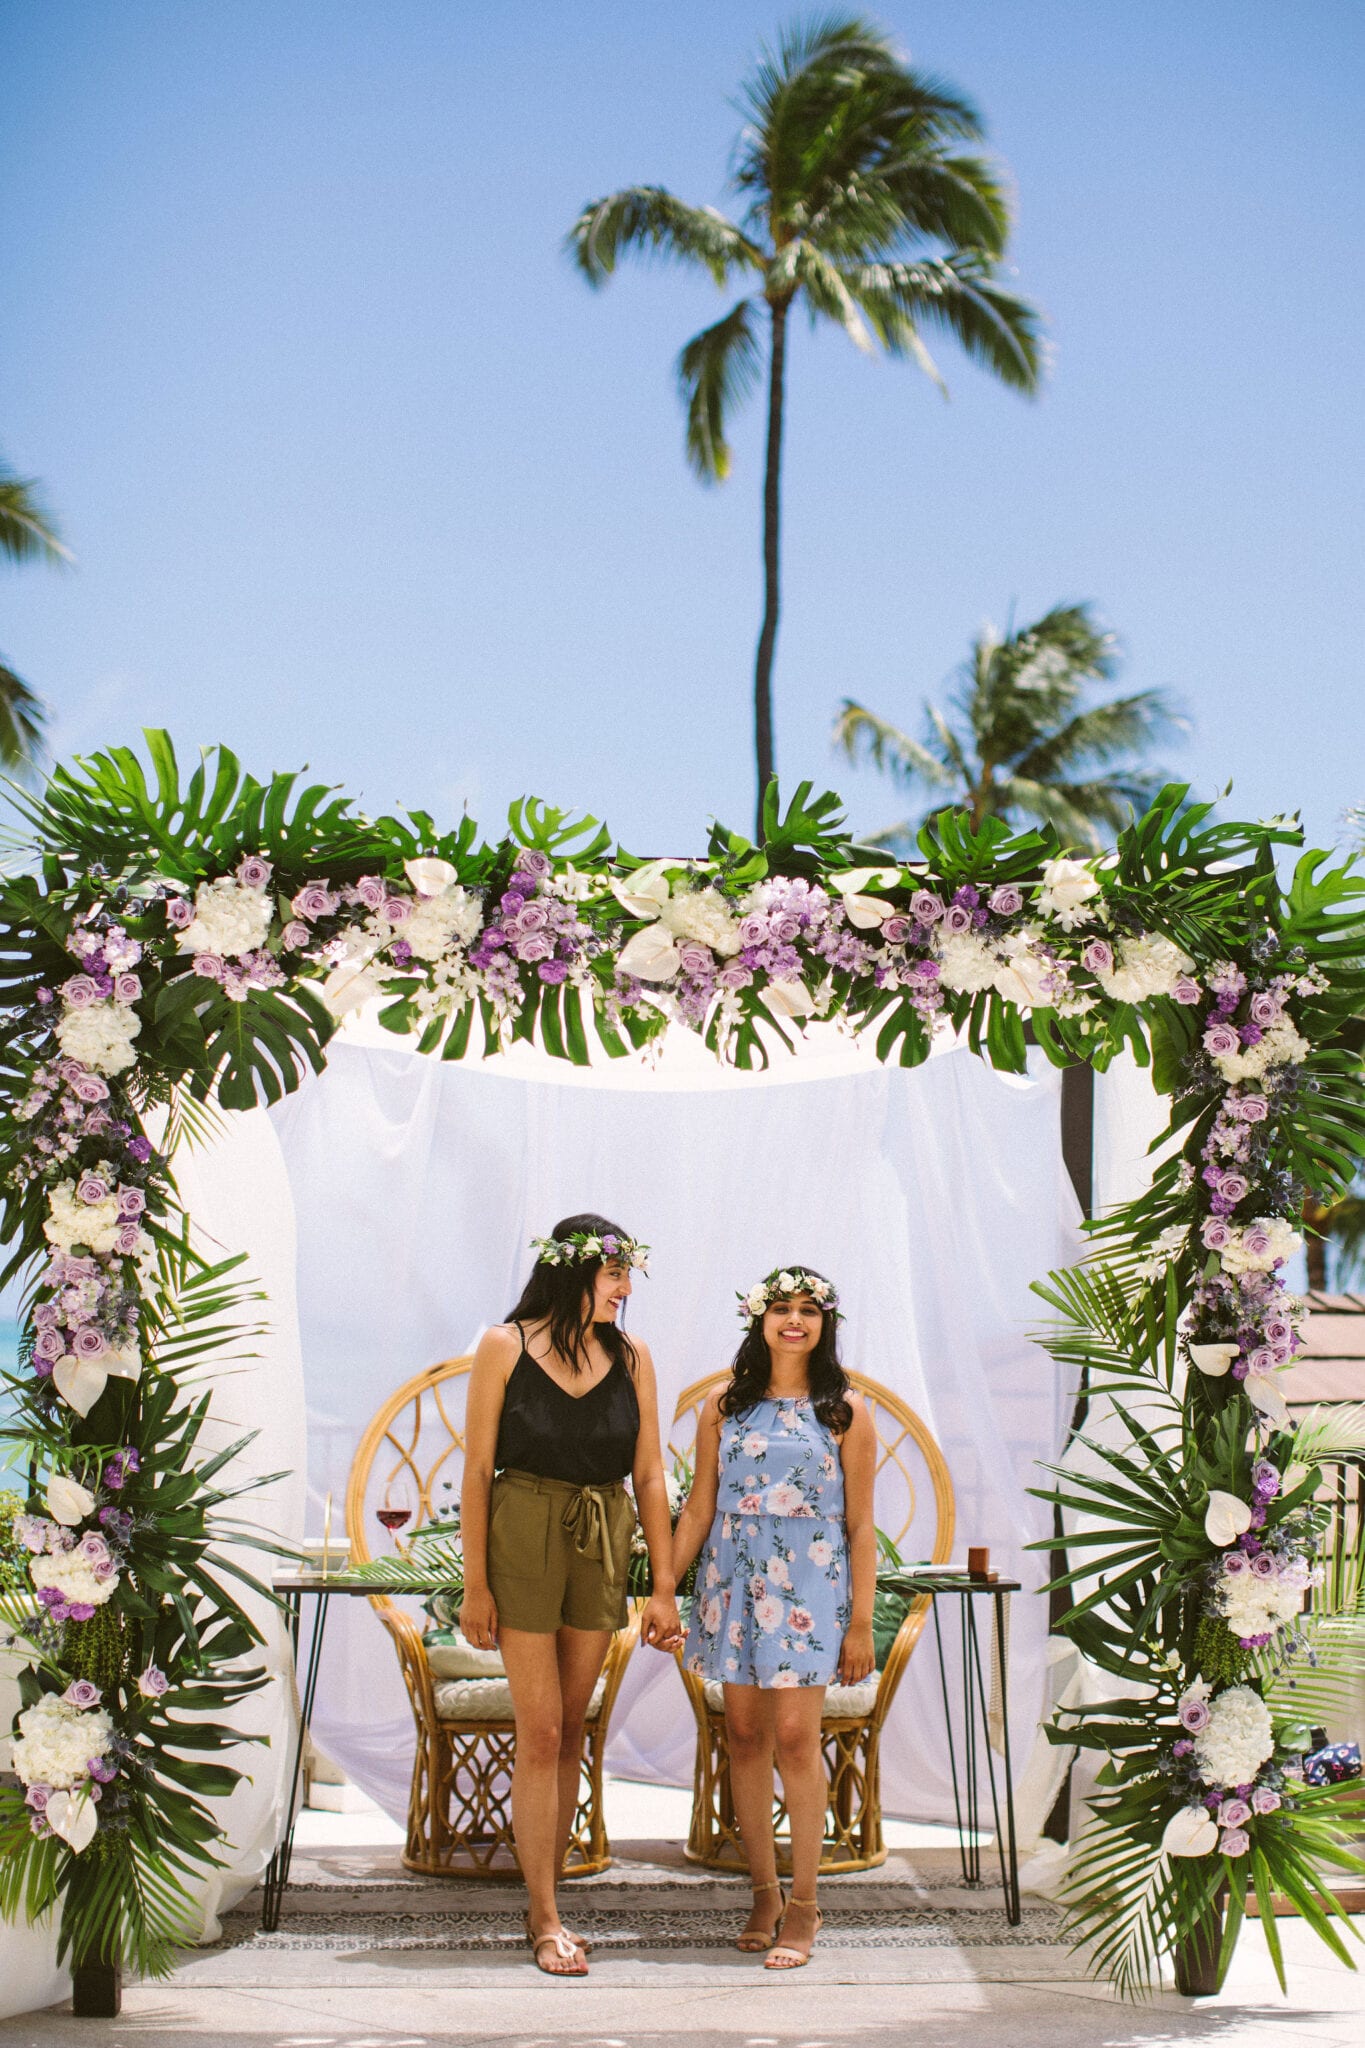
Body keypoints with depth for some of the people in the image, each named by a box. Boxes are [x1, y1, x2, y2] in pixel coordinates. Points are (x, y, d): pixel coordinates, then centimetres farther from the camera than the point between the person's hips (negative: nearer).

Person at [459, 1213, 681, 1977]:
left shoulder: (630, 1357, 5)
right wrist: (476, 1584, -8)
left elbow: (649, 1476, 6)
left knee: (570, 1732, 7)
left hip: (603, 1544, 3)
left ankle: (545, 1897, 16)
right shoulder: (507, 1348, -3)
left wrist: (664, 1587, 3)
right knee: (541, 1730, -5)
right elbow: (478, 1470, -3)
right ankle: (547, 1920, 0)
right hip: (523, 1536, -3)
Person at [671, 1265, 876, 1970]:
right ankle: (764, 1892, 15)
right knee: (745, 1735, 4)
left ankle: (803, 1906, 0)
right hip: (734, 1581, 3)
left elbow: (860, 1525, 2)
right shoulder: (724, 1407, 8)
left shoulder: (845, 1412, 3)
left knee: (795, 1735, -9)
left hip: (811, 1587, -3)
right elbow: (698, 1509, 9)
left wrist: (861, 1624, -3)